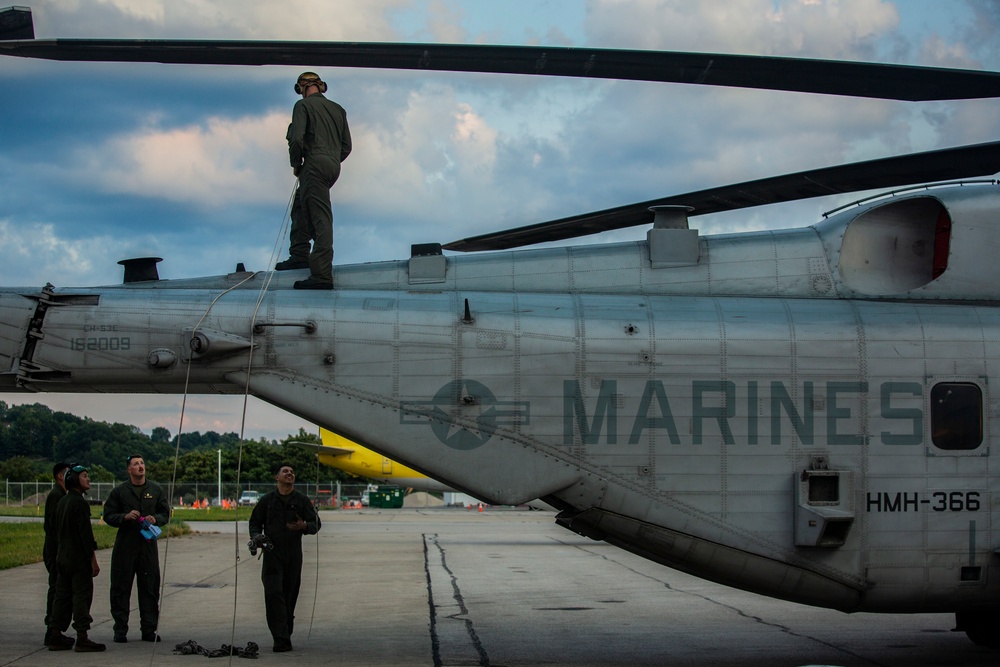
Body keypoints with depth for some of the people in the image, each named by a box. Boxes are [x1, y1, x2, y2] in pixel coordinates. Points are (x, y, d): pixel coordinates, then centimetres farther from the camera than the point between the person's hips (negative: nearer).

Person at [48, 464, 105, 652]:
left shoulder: (62, 501, 12)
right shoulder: (80, 503, -15)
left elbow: (53, 526, 18)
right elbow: (86, 533, -18)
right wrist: (94, 560, -14)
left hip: (63, 557, 9)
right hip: (79, 559, -9)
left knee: (62, 595, 11)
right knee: (82, 596, -5)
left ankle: (56, 637, 13)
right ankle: (82, 639, -4)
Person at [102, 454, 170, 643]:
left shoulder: (156, 490, 10)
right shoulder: (119, 491, 3)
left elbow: (165, 513, 14)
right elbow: (108, 516, 3)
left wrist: (156, 519, -7)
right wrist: (125, 517, -14)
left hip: (148, 544, 2)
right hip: (125, 545, -2)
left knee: (150, 588, 3)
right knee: (121, 588, 0)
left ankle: (148, 629, 11)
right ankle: (120, 630, 8)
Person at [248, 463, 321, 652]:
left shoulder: (302, 500, 8)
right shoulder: (267, 500, 7)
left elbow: (316, 523, 5)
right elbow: (255, 521, 14)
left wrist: (304, 526, -17)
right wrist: (256, 536, -7)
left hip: (294, 553, 2)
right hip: (272, 553, -2)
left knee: (290, 596, 5)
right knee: (274, 594, -14)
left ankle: (285, 636, 17)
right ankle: (282, 639, -18)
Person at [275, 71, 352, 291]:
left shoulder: (303, 105, -1)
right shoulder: (337, 109, 19)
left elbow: (296, 138, -12)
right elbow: (347, 145, 17)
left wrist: (296, 164, 1)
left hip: (315, 164, -8)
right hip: (334, 166, 8)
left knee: (321, 219, -13)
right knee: (300, 205, 24)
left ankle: (322, 275, -18)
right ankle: (299, 255, 21)